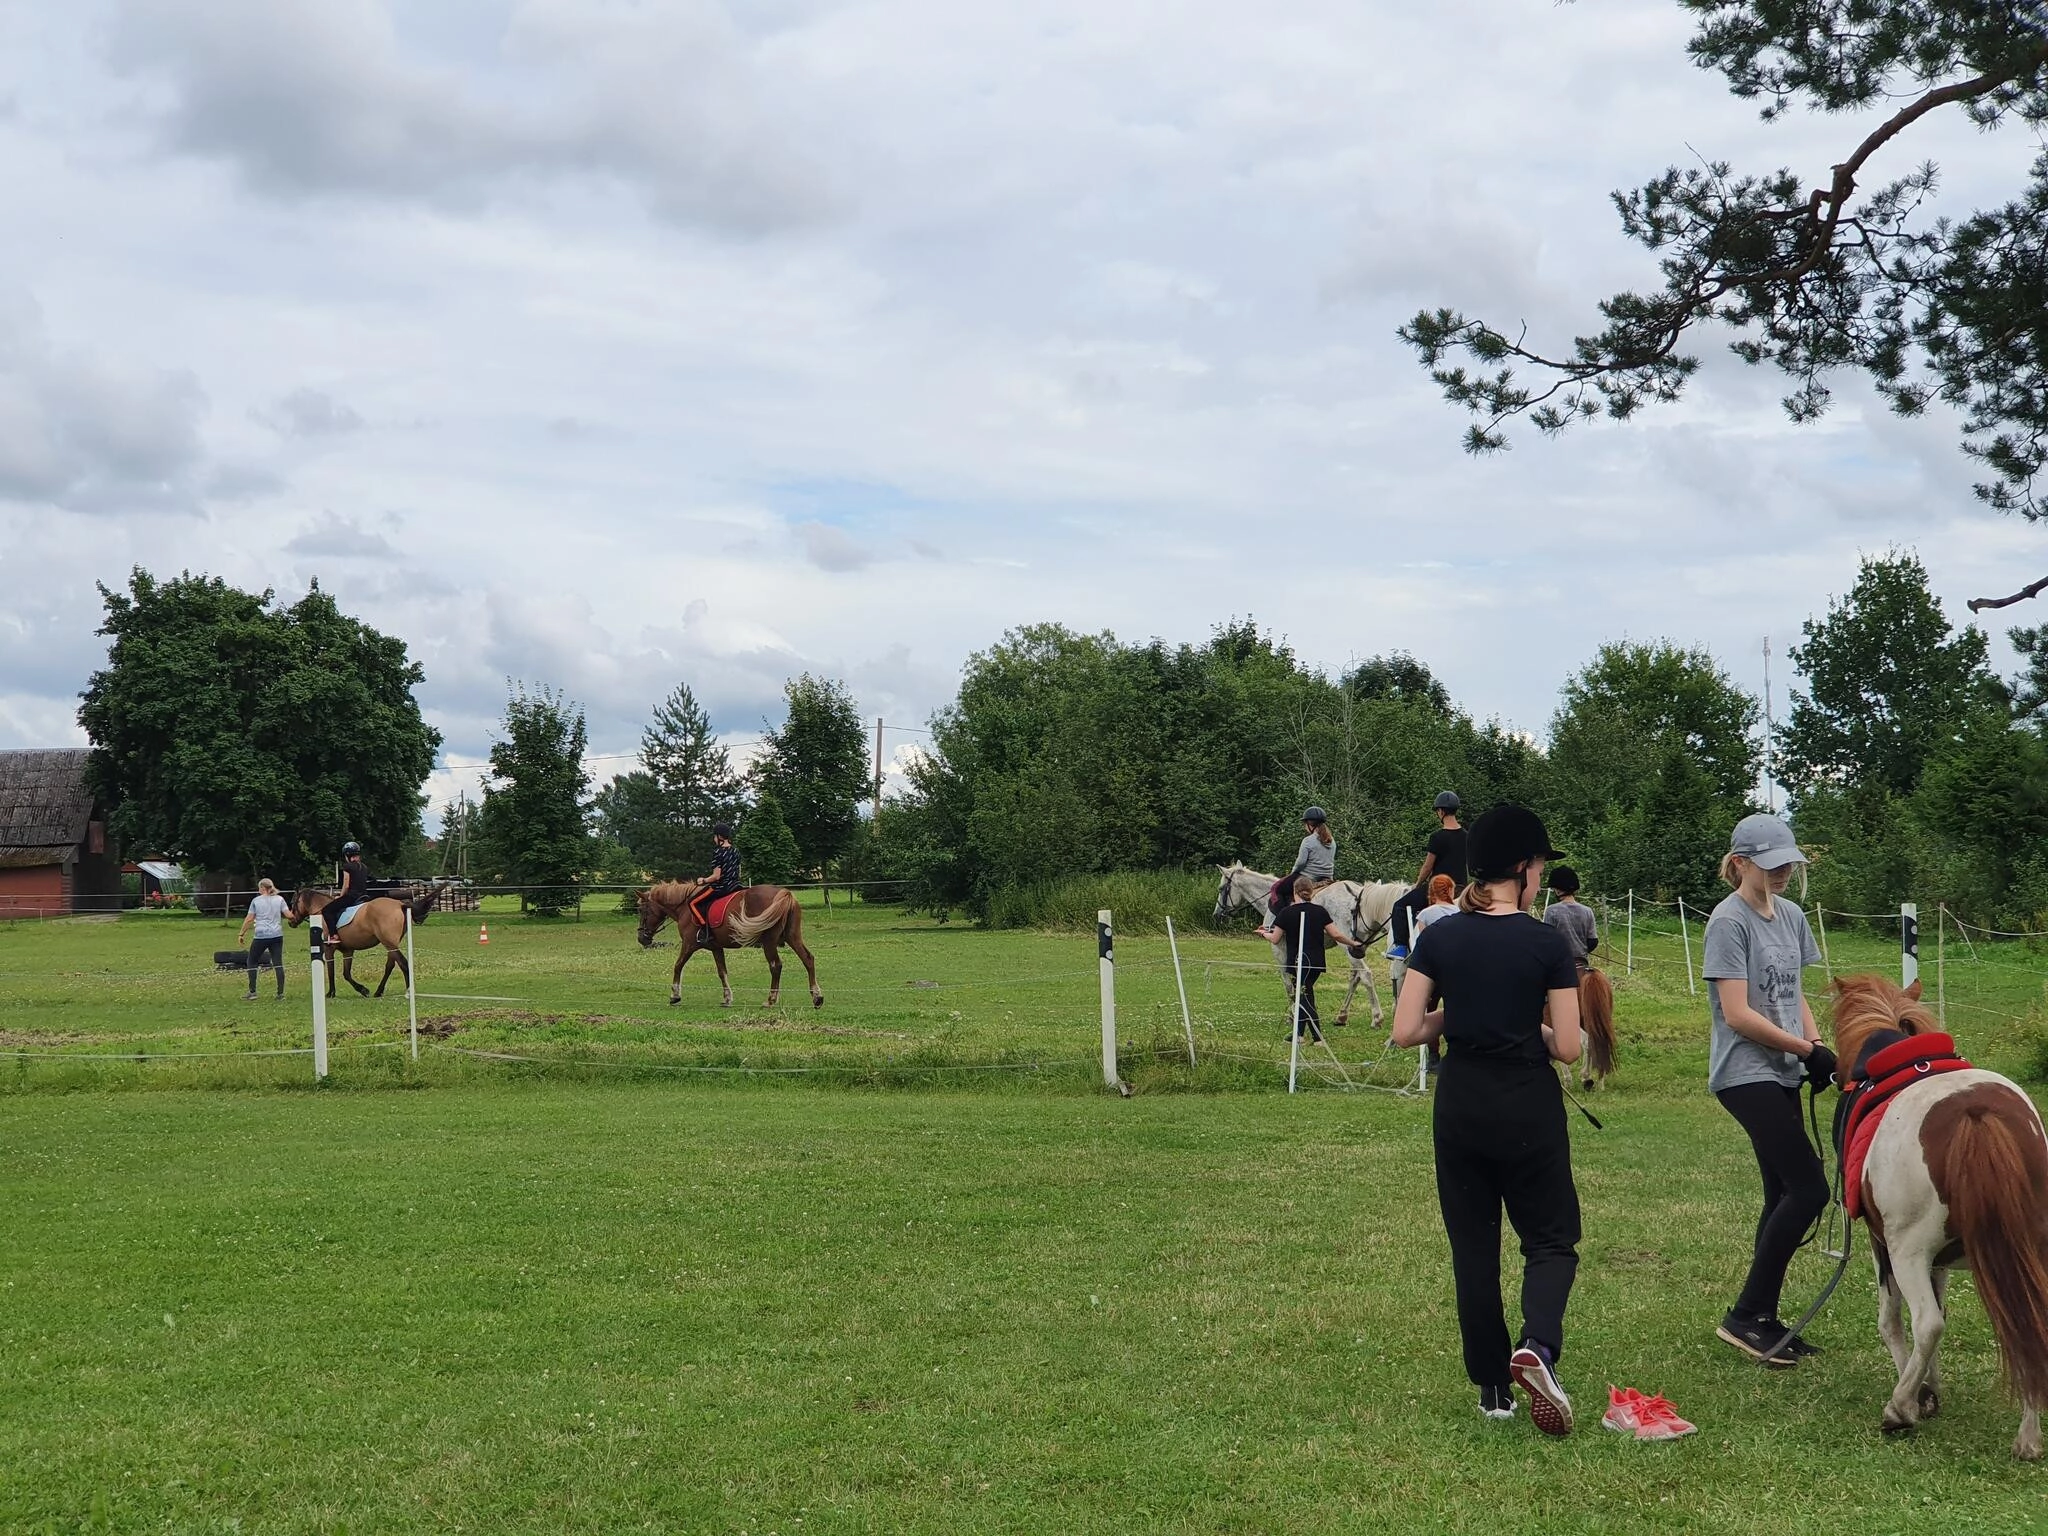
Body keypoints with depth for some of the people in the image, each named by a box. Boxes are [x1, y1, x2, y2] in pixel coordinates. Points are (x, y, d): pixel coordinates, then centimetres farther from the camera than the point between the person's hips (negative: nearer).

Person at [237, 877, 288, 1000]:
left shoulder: (256, 901, 0)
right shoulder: (280, 899, 4)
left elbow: (249, 919, 0)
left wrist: (241, 934, 7)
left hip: (261, 936, -2)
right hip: (277, 935, 2)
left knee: (252, 962, 12)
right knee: (278, 963, 3)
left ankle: (252, 992, 8)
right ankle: (280, 992, 0)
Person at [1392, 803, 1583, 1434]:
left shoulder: (1438, 937, -3)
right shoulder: (1548, 944, -10)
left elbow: (1405, 1031, -7)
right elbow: (1568, 1047, -10)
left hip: (1460, 1108, 3)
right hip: (1529, 1110, -3)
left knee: (1473, 1245, 13)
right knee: (1551, 1239, 10)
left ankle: (1493, 1387, 17)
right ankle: (1538, 1344, -17)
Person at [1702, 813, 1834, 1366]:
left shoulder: (1790, 915, 11)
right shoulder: (1729, 921, -13)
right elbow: (1738, 1015, -18)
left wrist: (1818, 1045, 1)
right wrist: (1807, 1051, -14)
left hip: (1783, 1074, 8)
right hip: (1746, 1074, -8)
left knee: (1784, 1195, 9)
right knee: (1808, 1189, -13)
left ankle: (1762, 1320, 16)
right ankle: (1744, 1316, -5)